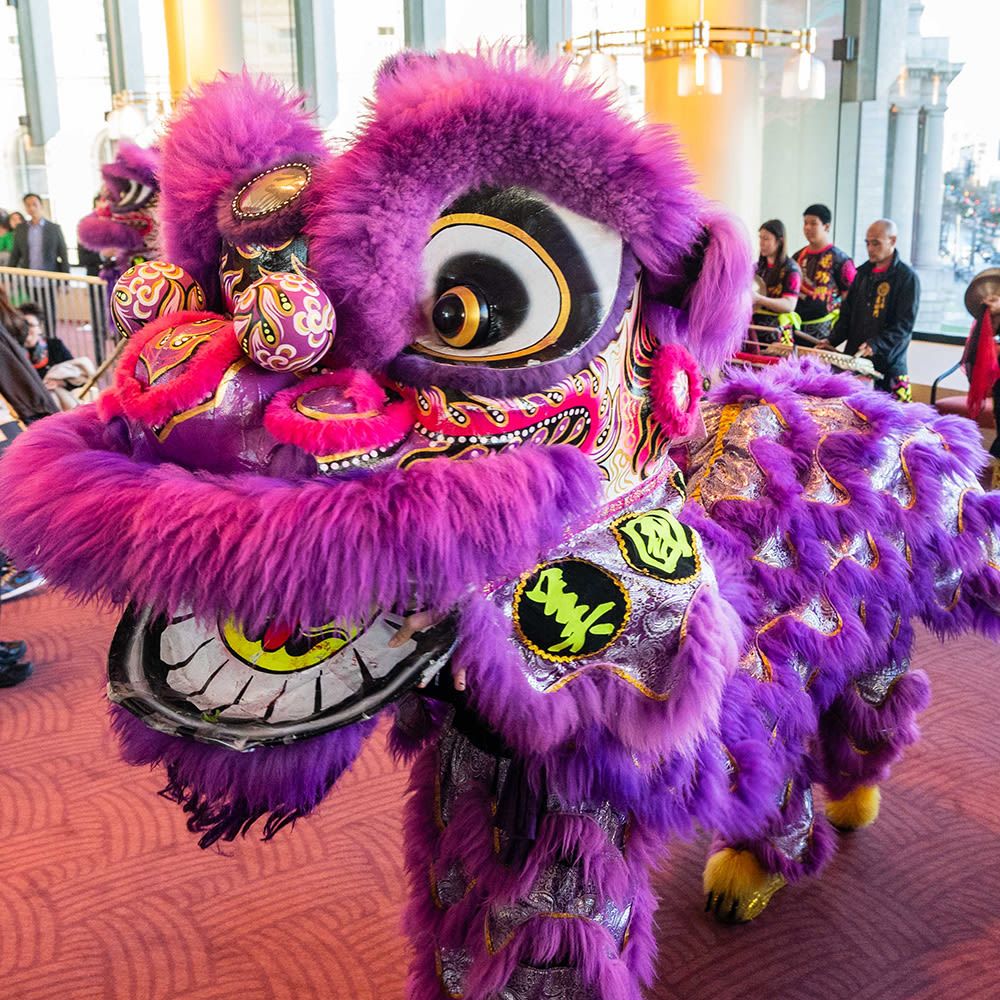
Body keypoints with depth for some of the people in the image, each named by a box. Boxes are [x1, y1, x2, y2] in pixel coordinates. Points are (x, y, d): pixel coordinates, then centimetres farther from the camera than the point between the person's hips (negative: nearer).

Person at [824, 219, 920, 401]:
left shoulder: (907, 277, -6)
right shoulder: (864, 272, 14)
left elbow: (904, 325, -13)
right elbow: (847, 312, 17)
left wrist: (876, 344, -25)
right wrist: (832, 341, 4)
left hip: (888, 367, -6)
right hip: (854, 359, 6)